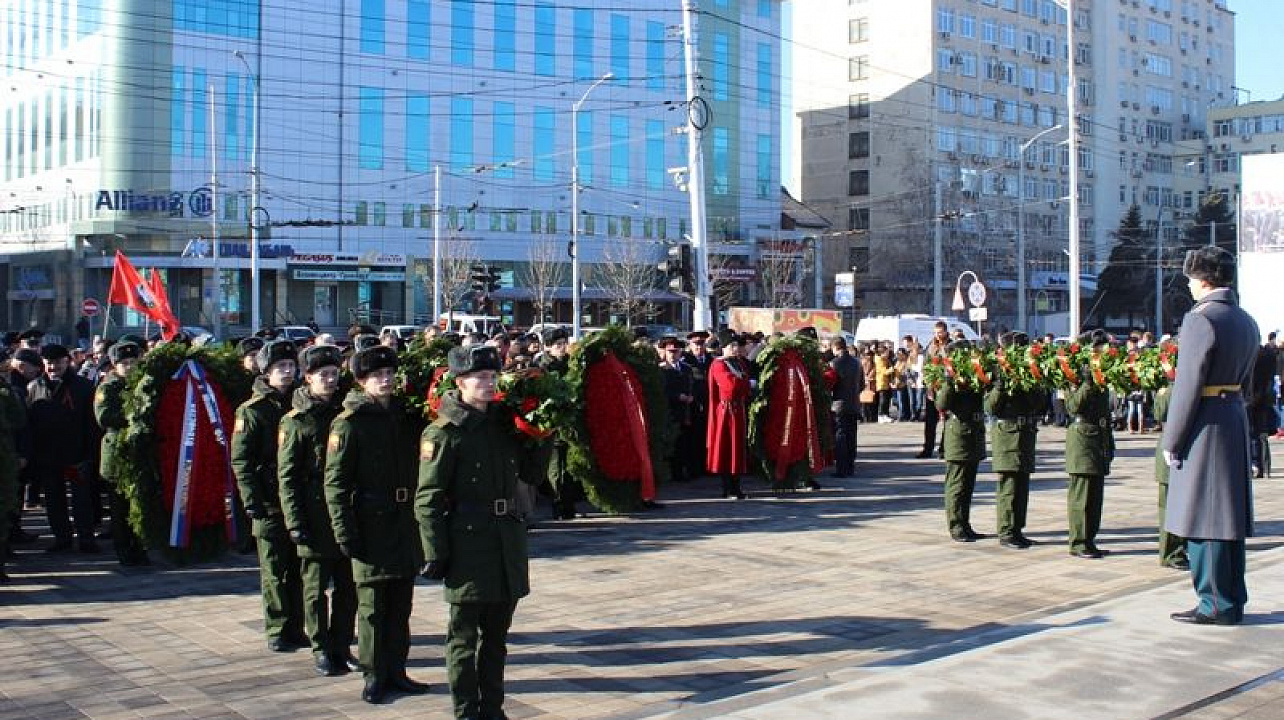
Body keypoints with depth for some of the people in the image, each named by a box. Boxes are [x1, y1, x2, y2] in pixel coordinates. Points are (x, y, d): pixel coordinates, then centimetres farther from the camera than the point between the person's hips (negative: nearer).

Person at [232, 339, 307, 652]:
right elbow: (241, 460, -6)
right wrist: (252, 500, -14)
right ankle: (278, 630, 10)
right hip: (270, 504, -4)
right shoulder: (252, 410, -2)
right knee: (274, 570, 1)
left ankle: (296, 628, 16)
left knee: (298, 568, 7)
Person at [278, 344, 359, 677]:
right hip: (315, 518, -4)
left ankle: (342, 646, 19)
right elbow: (286, 476, -5)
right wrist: (295, 522, -12)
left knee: (347, 587, 8)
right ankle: (321, 649, 15)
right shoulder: (295, 421, -3)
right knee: (316, 588, 5)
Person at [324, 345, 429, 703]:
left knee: (401, 605, 11)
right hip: (372, 526, -5)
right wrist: (345, 531, -15)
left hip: (406, 522, 5)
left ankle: (396, 670, 22)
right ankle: (374, 676, 14)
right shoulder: (349, 422, -7)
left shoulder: (405, 415, 9)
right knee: (372, 606, 3)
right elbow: (335, 481, -10)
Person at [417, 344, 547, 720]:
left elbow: (530, 474, 16)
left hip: (507, 538, 6)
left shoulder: (503, 423, 10)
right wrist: (435, 554, -15)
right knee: (464, 634, 3)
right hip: (467, 540, -6)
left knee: (497, 632, 14)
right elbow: (428, 499, -11)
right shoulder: (444, 432, -8)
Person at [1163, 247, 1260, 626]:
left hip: (1205, 425, -9)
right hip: (1236, 417, 9)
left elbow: (1188, 386, -18)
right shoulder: (1246, 322, 12)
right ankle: (1233, 601, 21)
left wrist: (1171, 440, -12)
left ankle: (1216, 605, 2)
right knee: (1231, 514, 14)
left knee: (1202, 519, -2)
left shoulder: (1200, 320, -16)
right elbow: (1243, 379, 16)